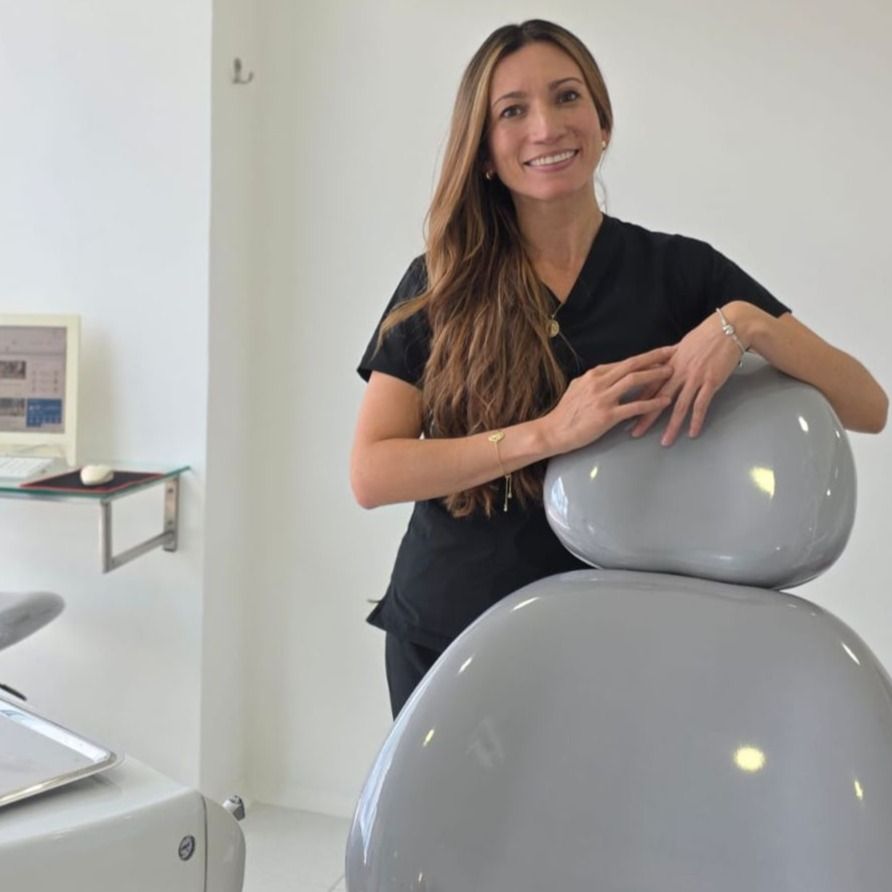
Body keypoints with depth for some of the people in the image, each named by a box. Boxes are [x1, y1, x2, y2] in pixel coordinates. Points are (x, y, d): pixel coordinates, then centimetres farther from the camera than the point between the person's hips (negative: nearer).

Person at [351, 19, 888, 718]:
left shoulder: (679, 271, -3)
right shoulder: (440, 288, -3)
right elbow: (371, 474, -13)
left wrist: (746, 323, -25)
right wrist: (548, 432, -25)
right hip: (441, 637, 1)